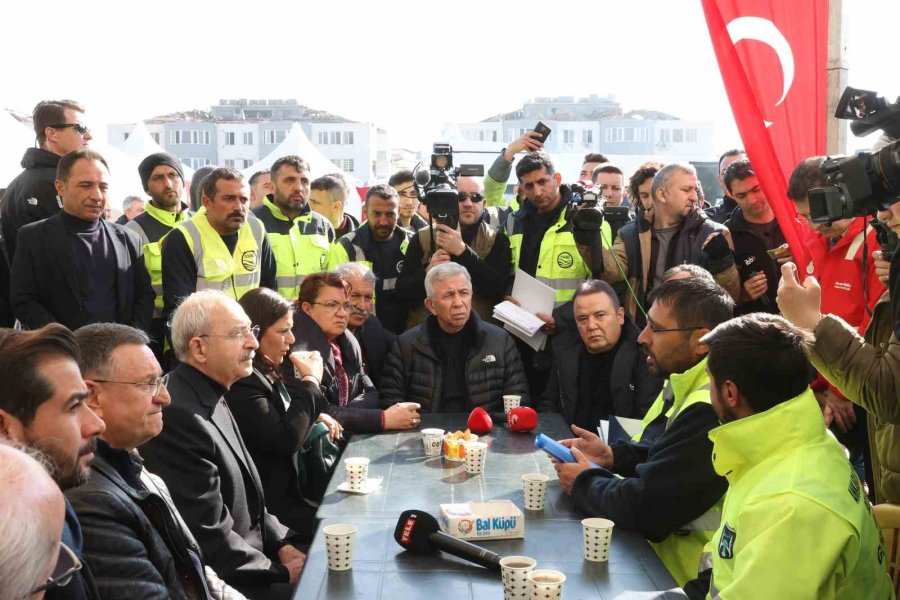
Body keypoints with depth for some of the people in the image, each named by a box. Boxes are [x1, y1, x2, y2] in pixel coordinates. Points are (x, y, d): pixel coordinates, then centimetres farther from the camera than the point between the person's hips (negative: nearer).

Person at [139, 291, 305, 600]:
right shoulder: (180, 415, -24)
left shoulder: (211, 397, 6)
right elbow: (211, 541, -22)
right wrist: (281, 571, -12)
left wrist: (281, 542, 1)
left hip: (252, 555, 9)